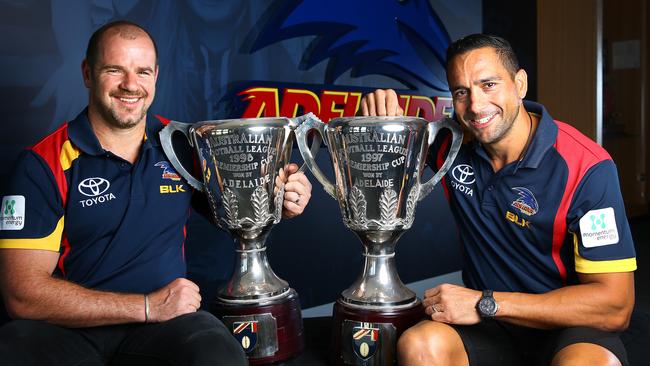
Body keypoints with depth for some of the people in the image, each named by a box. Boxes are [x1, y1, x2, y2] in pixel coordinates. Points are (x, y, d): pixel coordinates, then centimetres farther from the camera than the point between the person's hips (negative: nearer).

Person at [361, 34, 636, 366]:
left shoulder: (586, 168, -17)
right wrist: (381, 115, -7)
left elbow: (615, 307, -18)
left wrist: (486, 303, -21)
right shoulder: (453, 142, -3)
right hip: (488, 327, 4)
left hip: (571, 328, -3)